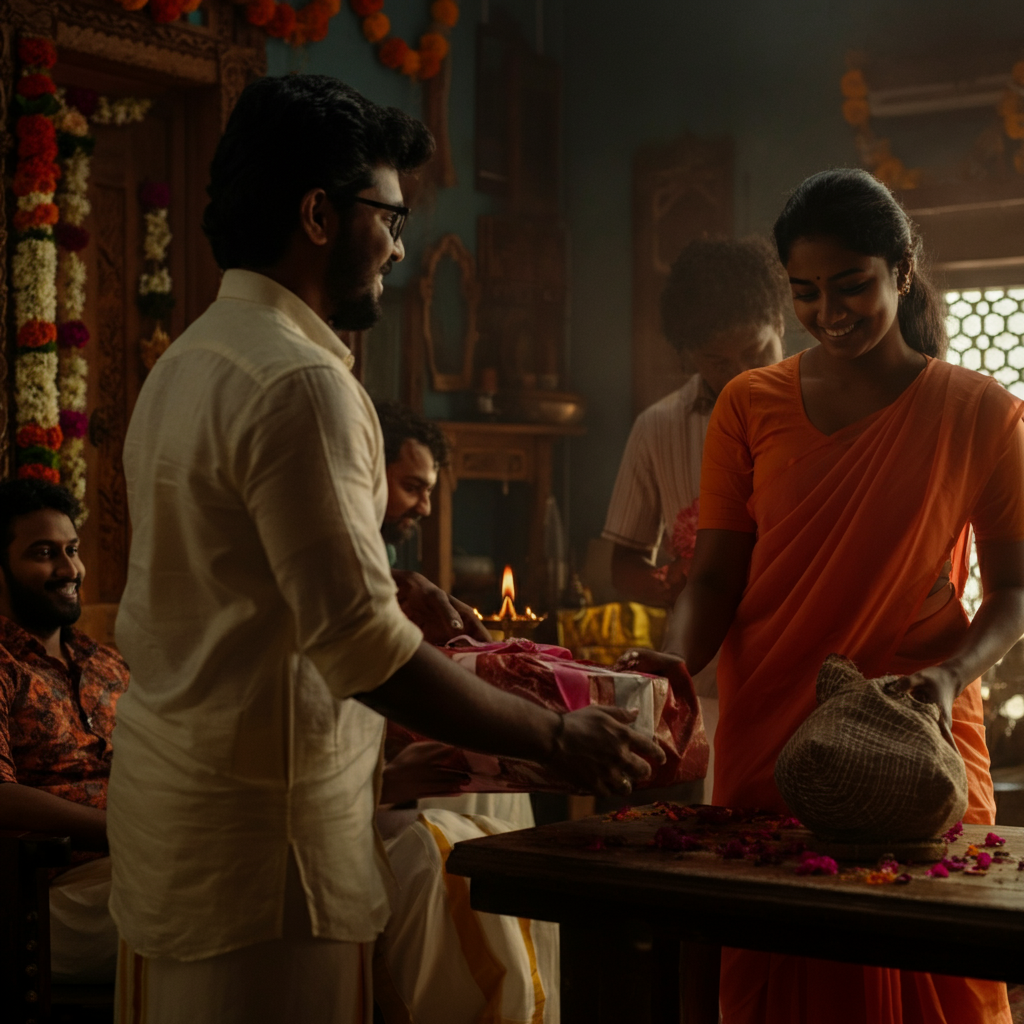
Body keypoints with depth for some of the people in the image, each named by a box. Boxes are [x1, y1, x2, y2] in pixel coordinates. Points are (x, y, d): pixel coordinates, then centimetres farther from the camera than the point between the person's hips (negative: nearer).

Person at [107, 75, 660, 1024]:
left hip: (166, 784, 10)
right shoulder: (300, 383, -19)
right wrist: (554, 737, -15)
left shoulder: (185, 361, 13)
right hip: (261, 821, -10)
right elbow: (360, 645, -23)